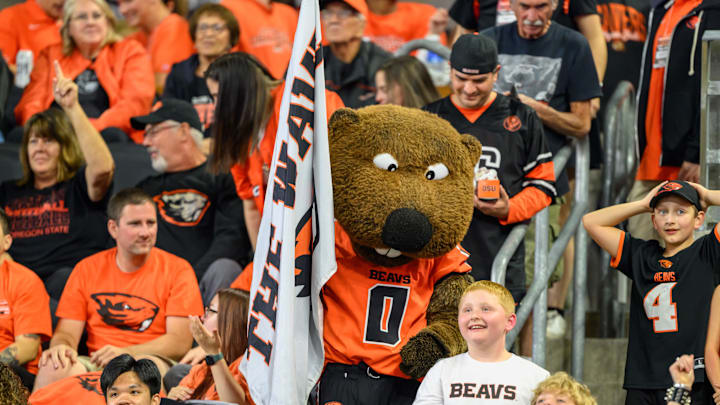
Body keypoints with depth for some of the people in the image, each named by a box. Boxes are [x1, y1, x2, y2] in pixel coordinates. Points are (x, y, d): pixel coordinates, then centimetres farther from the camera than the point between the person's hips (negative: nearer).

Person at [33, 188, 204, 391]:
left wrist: (125, 353, -21)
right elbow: (67, 333, 9)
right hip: (95, 363, 2)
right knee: (53, 368, -30)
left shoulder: (178, 270, 4)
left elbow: (180, 342, -5)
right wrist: (62, 345, -18)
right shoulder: (87, 269, 12)